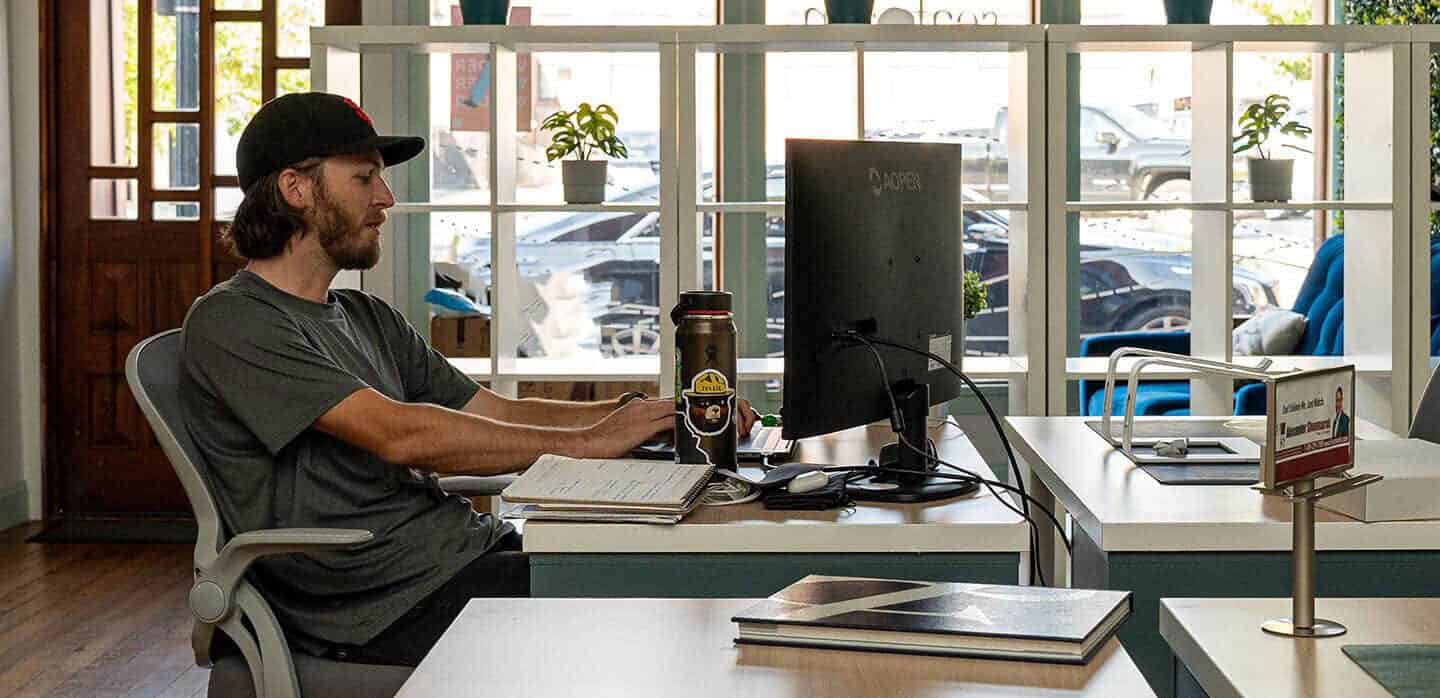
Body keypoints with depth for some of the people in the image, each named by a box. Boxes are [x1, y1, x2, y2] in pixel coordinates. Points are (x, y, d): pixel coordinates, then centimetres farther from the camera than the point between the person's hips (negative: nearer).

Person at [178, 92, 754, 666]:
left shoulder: (367, 319, 21)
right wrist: (586, 442, -16)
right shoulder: (230, 322, -8)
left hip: (467, 545, 8)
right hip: (383, 597, -8)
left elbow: (498, 414, 15)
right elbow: (400, 435, -18)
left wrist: (651, 414, 2)